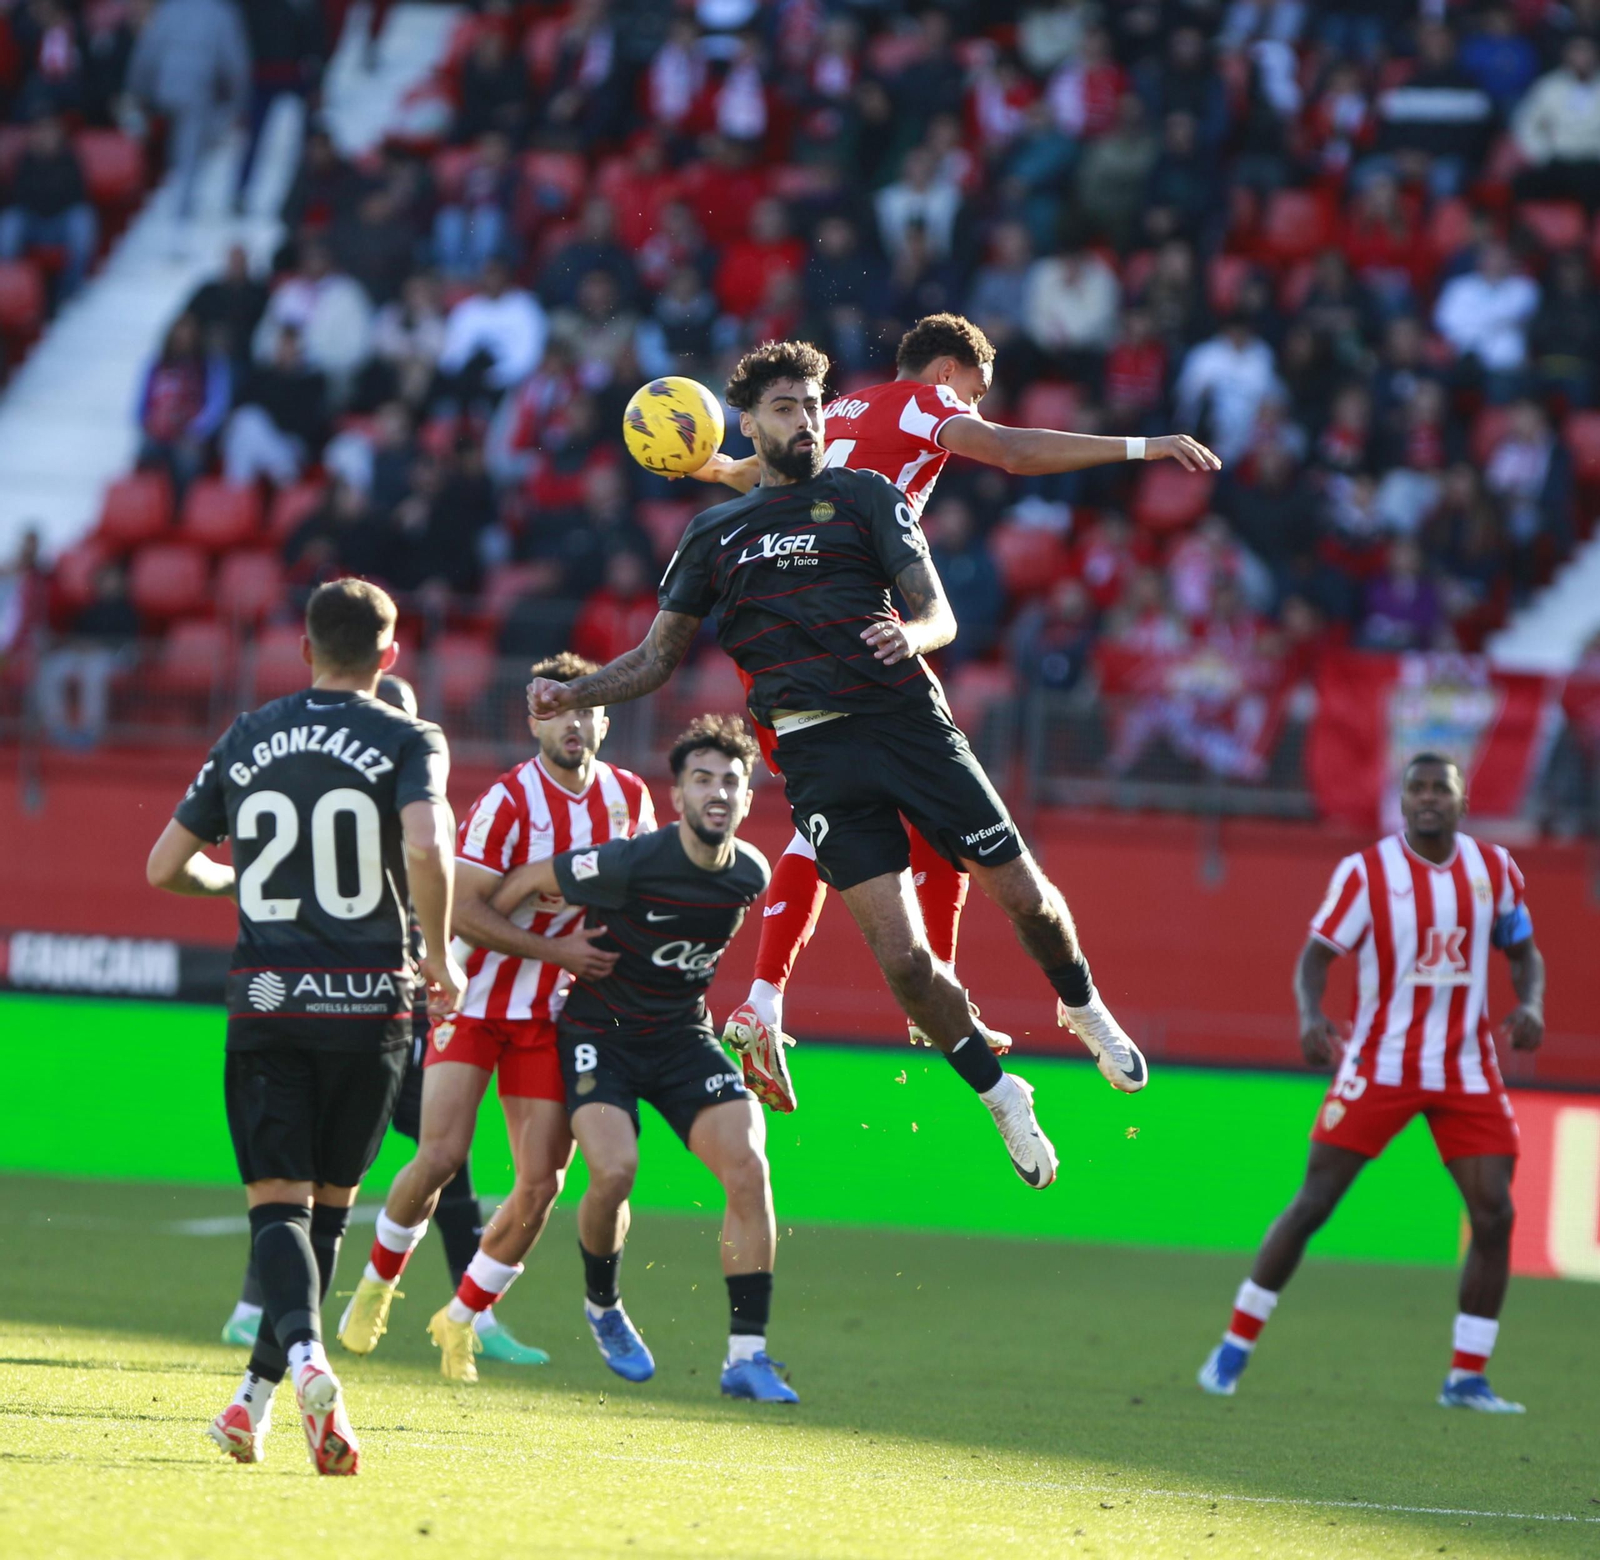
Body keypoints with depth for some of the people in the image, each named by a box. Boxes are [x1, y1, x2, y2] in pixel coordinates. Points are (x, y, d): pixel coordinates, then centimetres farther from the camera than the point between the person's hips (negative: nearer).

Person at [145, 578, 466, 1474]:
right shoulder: (409, 741, -1)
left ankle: (304, 1354, -31)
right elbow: (426, 848, -19)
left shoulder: (246, 741, 10)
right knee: (329, 1203, 12)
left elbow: (166, 866, 12)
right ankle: (257, 1395, 12)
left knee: (279, 1202, -4)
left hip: (266, 1001, 1)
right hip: (368, 1001, -1)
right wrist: (440, 957, -5)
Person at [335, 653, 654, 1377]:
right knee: (441, 1156, -14)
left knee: (541, 1184, -4)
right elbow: (464, 911, -18)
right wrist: (555, 950, -21)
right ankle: (377, 1283, 13)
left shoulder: (629, 798, 1)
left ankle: (464, 1317, 15)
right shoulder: (507, 802, -16)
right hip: (474, 998, -4)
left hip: (550, 1012, 4)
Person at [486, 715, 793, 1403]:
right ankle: (602, 1307, 7)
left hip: (683, 1035, 5)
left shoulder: (751, 874, -6)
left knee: (749, 1169, -15)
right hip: (599, 1030, -5)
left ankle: (746, 1356, -9)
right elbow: (527, 880, -10)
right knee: (614, 1170, -26)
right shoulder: (631, 865, -24)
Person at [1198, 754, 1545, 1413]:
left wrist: (1529, 1005, -7)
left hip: (1467, 1073, 3)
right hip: (1380, 1065, -3)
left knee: (1493, 1214, -7)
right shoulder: (1366, 871, -7)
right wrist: (1310, 1016, -26)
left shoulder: (1494, 870, 3)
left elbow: (1523, 949, 14)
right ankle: (1236, 1345, 8)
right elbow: (1316, 955, -6)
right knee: (1313, 1203, -5)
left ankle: (1467, 1377, 3)